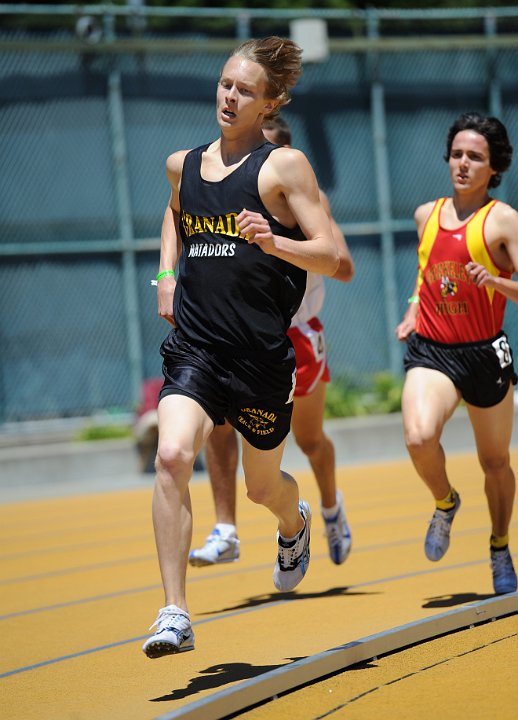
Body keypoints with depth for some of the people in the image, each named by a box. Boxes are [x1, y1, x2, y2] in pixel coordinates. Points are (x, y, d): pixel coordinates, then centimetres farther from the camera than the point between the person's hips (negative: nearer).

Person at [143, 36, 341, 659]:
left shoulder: (284, 165, -5)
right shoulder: (183, 165, 10)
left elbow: (331, 258, -8)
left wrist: (273, 242, -25)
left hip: (263, 352, -3)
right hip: (195, 345, 3)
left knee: (263, 487, 15)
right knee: (171, 456, -23)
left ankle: (295, 524, 55)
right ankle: (174, 614, -23)